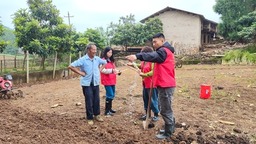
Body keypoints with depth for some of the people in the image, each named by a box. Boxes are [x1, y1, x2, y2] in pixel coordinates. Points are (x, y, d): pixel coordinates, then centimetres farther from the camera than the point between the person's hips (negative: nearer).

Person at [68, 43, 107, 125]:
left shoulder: (97, 59, 2)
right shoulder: (82, 60, -13)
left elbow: (105, 62, 22)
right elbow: (71, 66, -15)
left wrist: (100, 69, 8)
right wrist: (80, 73, -13)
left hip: (96, 83, 5)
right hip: (87, 84, -4)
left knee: (96, 100, 11)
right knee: (89, 101, 1)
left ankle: (97, 115, 28)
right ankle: (90, 118, 15)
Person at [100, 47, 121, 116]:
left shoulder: (111, 60, 17)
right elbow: (102, 70, -21)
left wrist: (118, 71, 1)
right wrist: (112, 70, -31)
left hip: (112, 80, 8)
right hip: (107, 81, -8)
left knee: (112, 95, 13)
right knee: (110, 95, -10)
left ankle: (110, 108, 26)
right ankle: (107, 111, -1)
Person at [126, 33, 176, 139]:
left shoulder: (164, 51, -15)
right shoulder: (165, 51, 20)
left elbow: (152, 56, -34)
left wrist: (137, 56, -49)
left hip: (165, 85, -11)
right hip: (166, 84, 11)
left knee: (165, 110, -2)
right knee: (166, 108, 20)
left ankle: (168, 133, 9)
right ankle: (170, 128, 32)